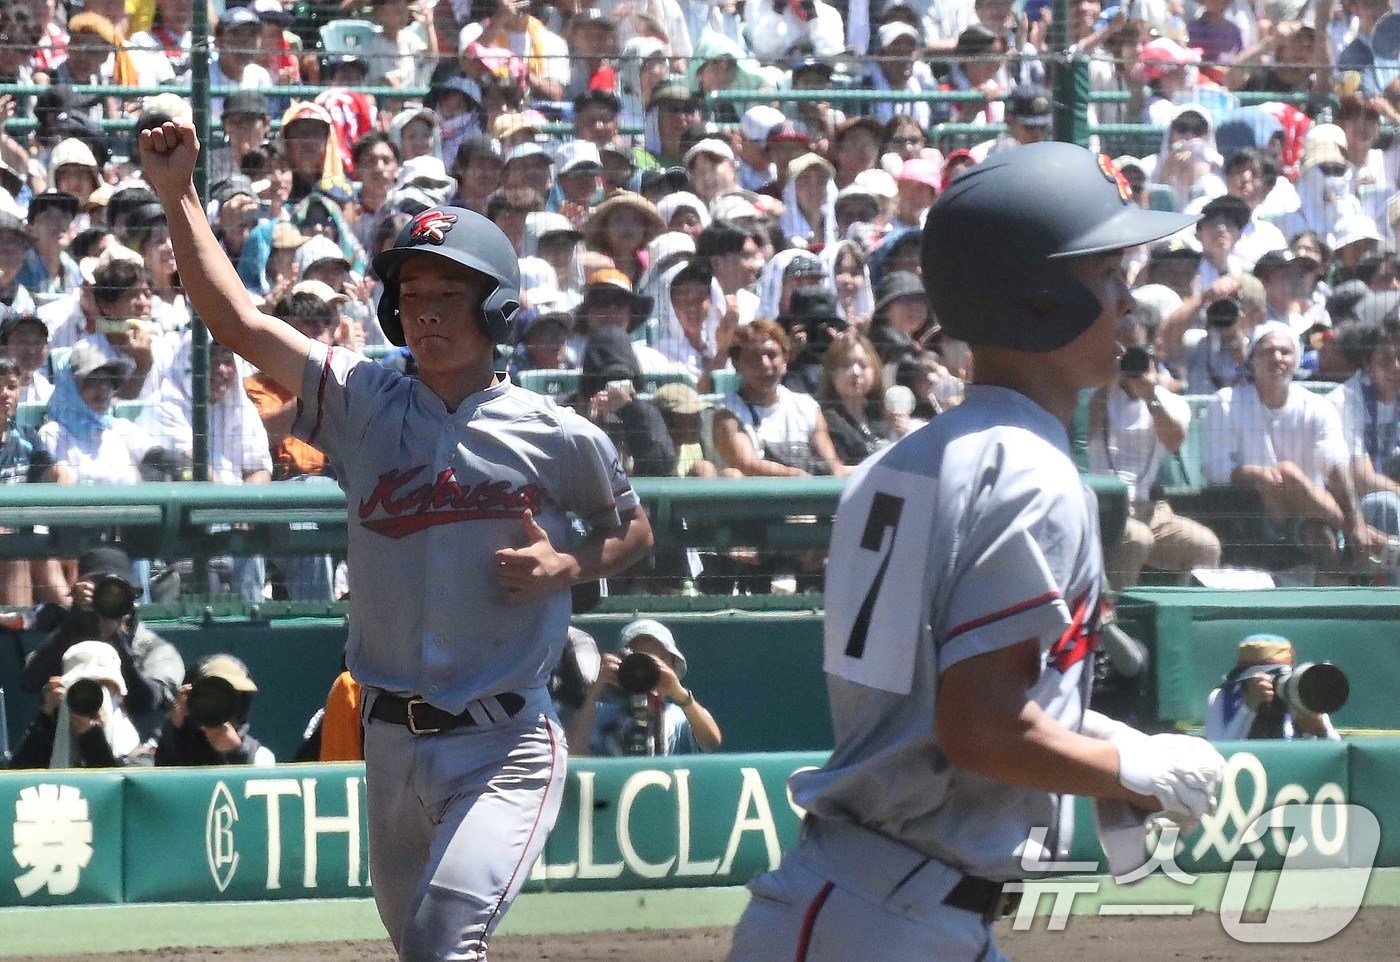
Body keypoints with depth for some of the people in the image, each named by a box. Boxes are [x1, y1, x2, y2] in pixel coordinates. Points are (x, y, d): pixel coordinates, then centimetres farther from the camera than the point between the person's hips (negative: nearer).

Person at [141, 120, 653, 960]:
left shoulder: (558, 438, -3)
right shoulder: (366, 403, 2)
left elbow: (635, 530, 13)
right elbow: (238, 321, -5)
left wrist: (572, 566, -8)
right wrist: (179, 194, -12)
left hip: (507, 746, -4)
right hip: (393, 742, 4)